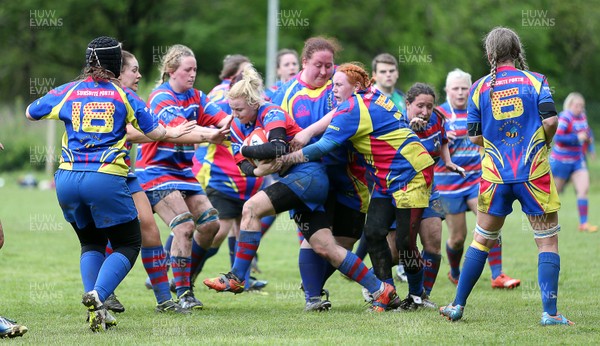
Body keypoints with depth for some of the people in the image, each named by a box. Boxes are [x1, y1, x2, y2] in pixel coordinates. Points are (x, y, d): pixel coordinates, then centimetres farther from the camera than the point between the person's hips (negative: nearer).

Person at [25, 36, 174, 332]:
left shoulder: (68, 92, 9)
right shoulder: (123, 96, 4)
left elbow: (30, 113, 23)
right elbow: (156, 133, 7)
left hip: (68, 178, 3)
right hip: (106, 179, -3)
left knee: (91, 243, 22)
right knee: (128, 244, 10)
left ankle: (95, 307, 2)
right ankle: (98, 295, -15)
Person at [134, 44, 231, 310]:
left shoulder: (195, 97, 9)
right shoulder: (161, 97, -14)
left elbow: (222, 119, -5)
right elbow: (179, 130, -31)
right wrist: (209, 136, -45)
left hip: (183, 170, 8)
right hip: (156, 171, -8)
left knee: (209, 223, 1)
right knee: (184, 226, -20)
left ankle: (184, 280, 16)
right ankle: (182, 293, -15)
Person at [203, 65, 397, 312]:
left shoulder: (272, 114, -14)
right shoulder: (238, 127, 9)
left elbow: (277, 149, -31)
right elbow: (245, 167, 6)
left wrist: (245, 150, -18)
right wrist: (258, 169, -15)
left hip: (309, 174, -9)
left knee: (251, 208, -21)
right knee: (325, 248, 2)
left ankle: (236, 278, -18)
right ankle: (380, 290, 7)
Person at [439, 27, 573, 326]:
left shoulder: (479, 88, 4)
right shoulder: (535, 81, -1)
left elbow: (474, 137, 4)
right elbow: (550, 120, -12)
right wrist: (543, 144, 7)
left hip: (496, 176, 2)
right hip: (534, 174, -2)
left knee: (482, 240, 16)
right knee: (548, 241, 5)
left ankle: (457, 306, 17)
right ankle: (550, 312, -4)